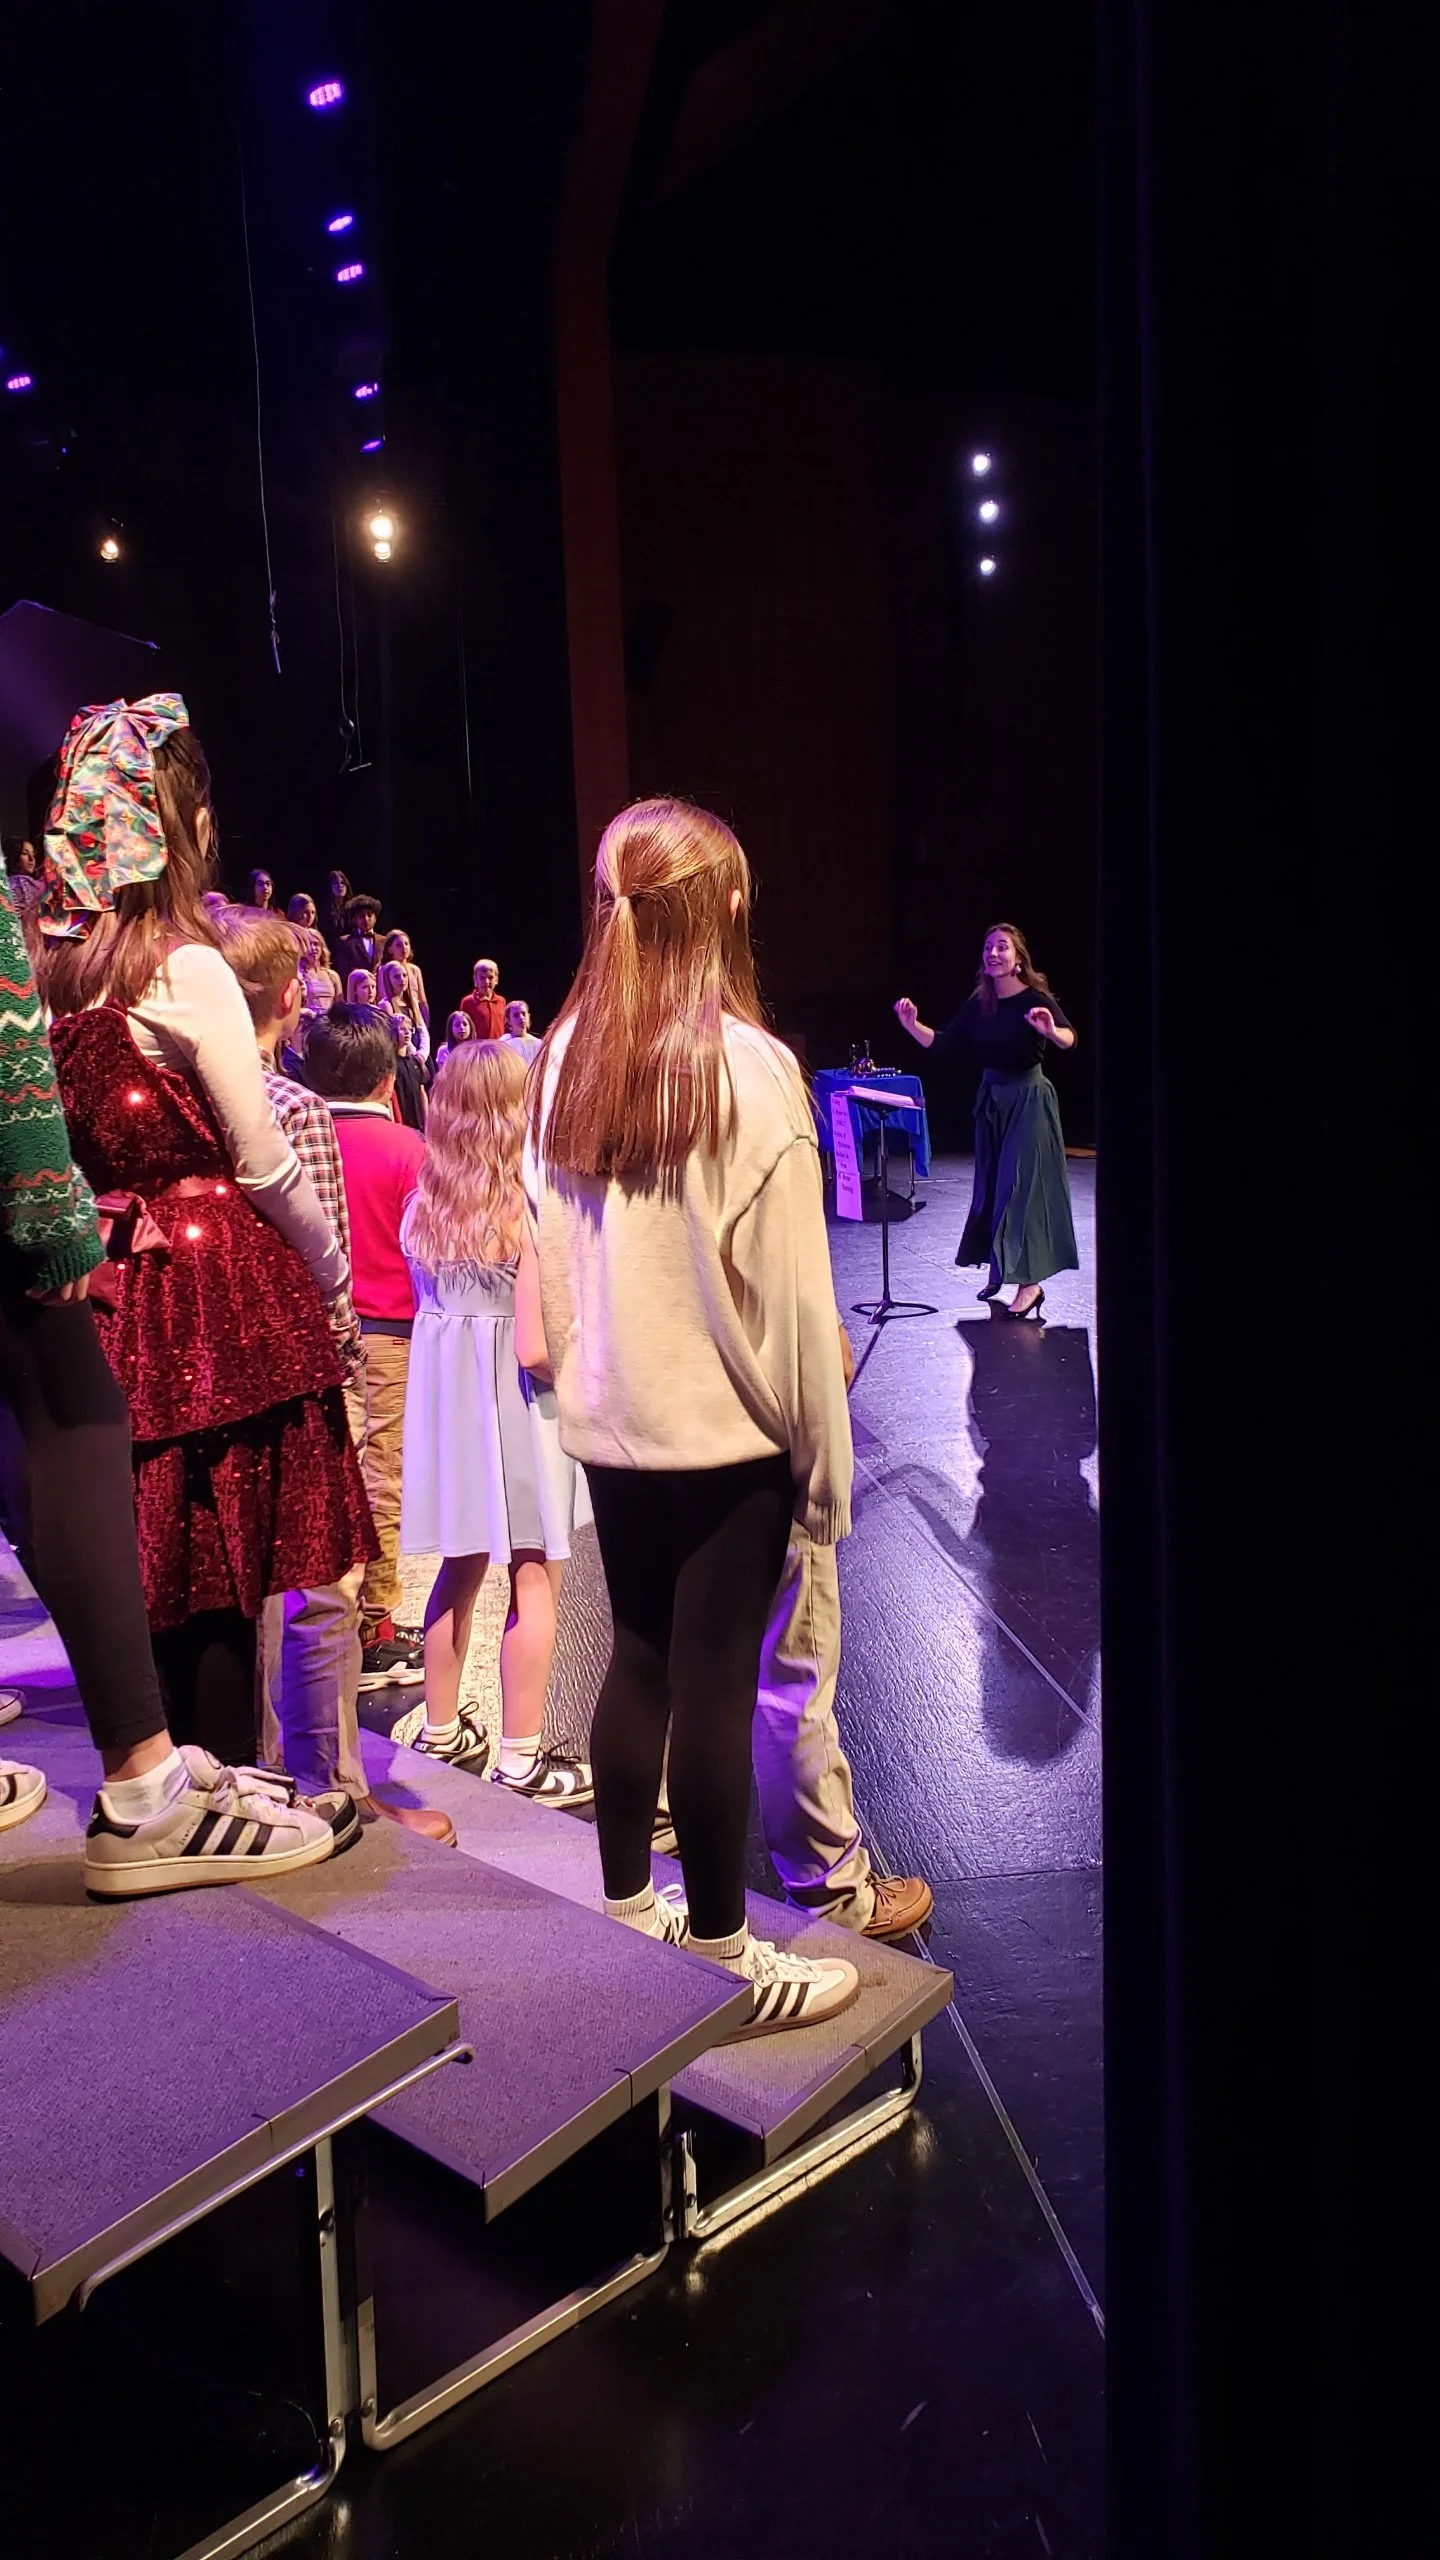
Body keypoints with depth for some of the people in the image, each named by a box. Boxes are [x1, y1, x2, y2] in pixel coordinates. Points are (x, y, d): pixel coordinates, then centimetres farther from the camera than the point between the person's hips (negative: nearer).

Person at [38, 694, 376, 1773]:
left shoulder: (53, 967, 5)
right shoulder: (186, 970, -14)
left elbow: (71, 1142, 10)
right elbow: (264, 1161, -10)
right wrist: (331, 1270, 3)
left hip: (113, 1287, 6)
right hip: (221, 1289, -6)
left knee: (147, 1565, 16)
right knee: (225, 1572, 4)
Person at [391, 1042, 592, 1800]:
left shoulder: (423, 1204, 1)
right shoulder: (527, 1205, -15)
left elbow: (423, 1298, 8)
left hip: (445, 1386, 6)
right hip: (517, 1395, -6)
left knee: (461, 1566, 19)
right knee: (535, 1577, 3)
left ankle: (439, 1726, 31)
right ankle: (521, 1757, 8)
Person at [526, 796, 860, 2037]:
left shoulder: (566, 1060, 0)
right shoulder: (748, 1069, -18)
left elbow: (553, 1255, 6)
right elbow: (792, 1293, -15)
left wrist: (582, 1381, 17)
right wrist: (827, 1458, -6)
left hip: (611, 1423, 6)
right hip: (727, 1431, -6)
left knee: (640, 1657, 18)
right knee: (715, 1682, 4)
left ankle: (627, 1910, 32)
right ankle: (723, 1956, 18)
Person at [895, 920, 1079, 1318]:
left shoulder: (1036, 999, -15)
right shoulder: (978, 1004, 2)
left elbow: (1069, 1039, -31)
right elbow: (942, 1045, 0)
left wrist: (1051, 1030, -53)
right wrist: (911, 1026, -16)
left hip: (1028, 1099, -6)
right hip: (991, 1098, 6)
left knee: (1022, 1184, -9)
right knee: (991, 1184, 12)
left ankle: (1030, 1282, -8)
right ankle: (998, 1267, 28)